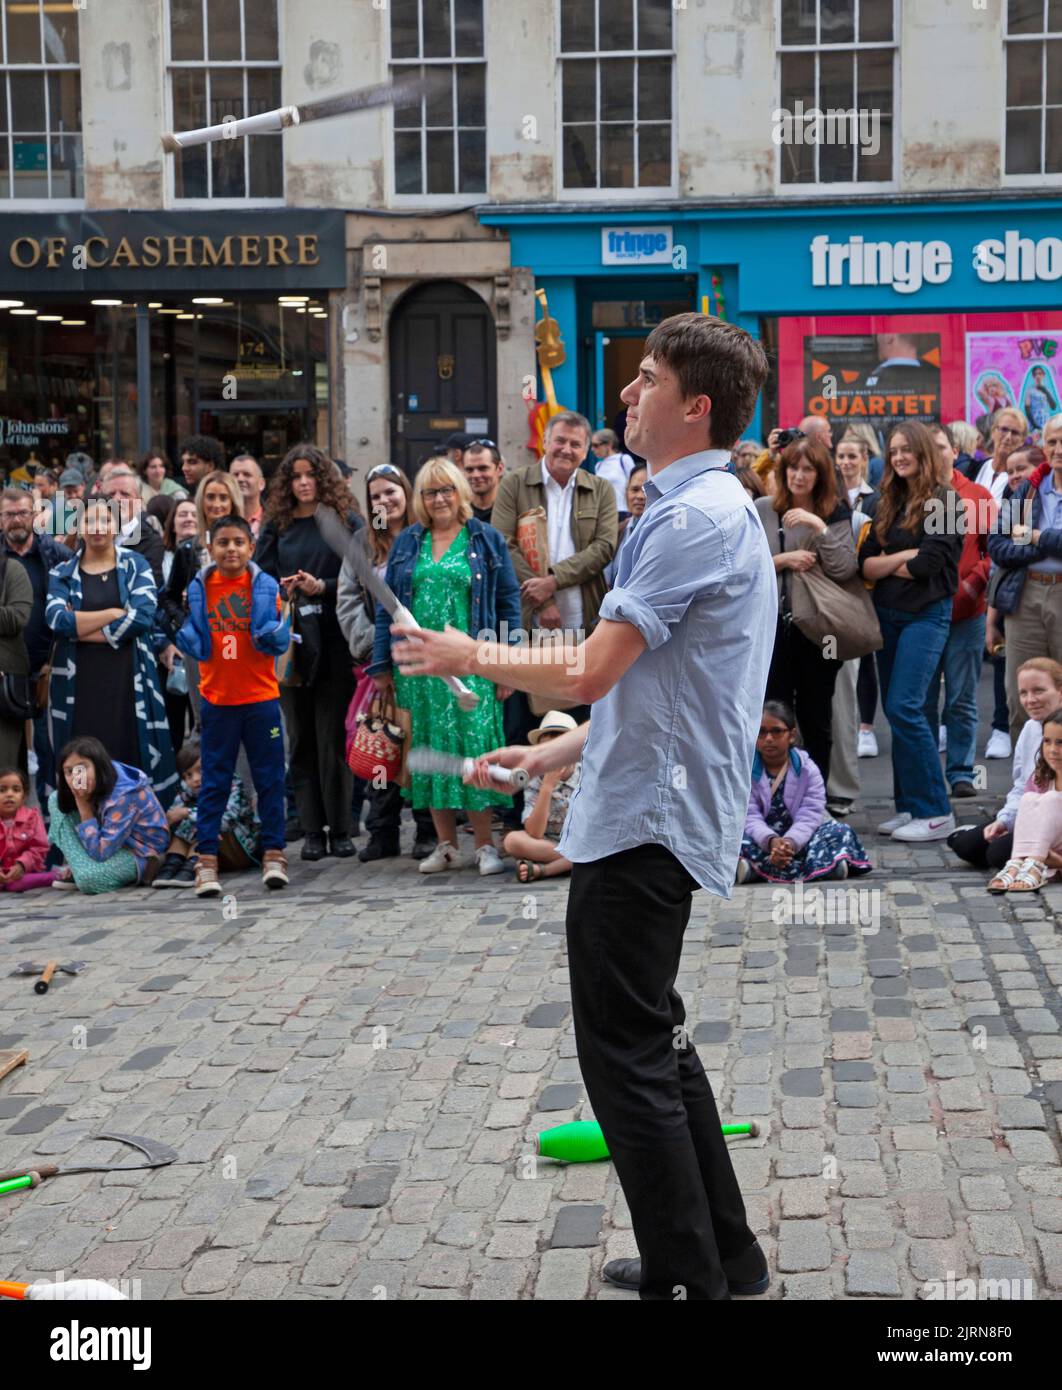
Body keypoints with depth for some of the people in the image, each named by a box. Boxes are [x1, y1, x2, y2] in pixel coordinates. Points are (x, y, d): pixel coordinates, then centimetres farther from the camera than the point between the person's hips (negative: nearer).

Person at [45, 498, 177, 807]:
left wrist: (82, 626, -10)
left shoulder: (136, 565, 5)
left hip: (128, 679, -1)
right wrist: (116, 612, -13)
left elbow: (143, 616, -11)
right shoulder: (62, 573, 8)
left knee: (132, 756, -1)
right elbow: (57, 620, -10)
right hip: (79, 682, 1)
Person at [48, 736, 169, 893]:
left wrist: (84, 806, -29)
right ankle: (76, 869, -4)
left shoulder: (123, 796, -32)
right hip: (109, 839, 9)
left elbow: (99, 852, -31)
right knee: (56, 799, -4)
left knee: (88, 877, -39)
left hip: (139, 852, -9)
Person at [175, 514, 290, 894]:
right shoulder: (198, 589, 1)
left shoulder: (265, 586, -1)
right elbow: (193, 644, 1)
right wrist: (177, 623, -17)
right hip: (217, 699, 0)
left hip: (261, 696, 0)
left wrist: (272, 632, -24)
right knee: (214, 781, 5)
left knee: (270, 778, 5)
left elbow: (280, 641, -3)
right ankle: (206, 860, 9)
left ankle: (273, 854, 14)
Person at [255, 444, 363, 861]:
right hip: (291, 645, 3)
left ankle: (340, 830, 5)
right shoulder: (276, 527, 13)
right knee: (302, 740, 5)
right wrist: (283, 590, -11)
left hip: (335, 643, -3)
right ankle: (312, 830, 10)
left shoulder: (347, 522, 5)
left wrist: (320, 587, -15)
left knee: (333, 739, -3)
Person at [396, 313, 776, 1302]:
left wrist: (469, 656, -6)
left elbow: (586, 674, -22)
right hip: (654, 811, 11)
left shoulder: (694, 519, -19)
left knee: (626, 1056, -3)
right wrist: (552, 755, 21)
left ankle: (692, 1280, 7)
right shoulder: (709, 507, 16)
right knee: (654, 1039, 19)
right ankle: (726, 1259, 29)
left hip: (646, 822, -11)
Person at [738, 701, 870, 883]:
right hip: (762, 840, -1)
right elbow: (750, 817, -11)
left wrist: (790, 842, -32)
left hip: (797, 841, 1)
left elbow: (810, 816, -11)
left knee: (841, 831, -20)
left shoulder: (808, 769, 2)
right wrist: (771, 841, -33)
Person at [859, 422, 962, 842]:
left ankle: (936, 812, -10)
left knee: (905, 707, -15)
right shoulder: (888, 504, 13)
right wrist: (904, 557, -12)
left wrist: (886, 565, -2)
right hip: (887, 614, 7)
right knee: (894, 710, 8)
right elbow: (865, 563, 5)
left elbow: (930, 562, -16)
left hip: (926, 614, -7)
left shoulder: (943, 500, -6)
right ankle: (908, 807, 15)